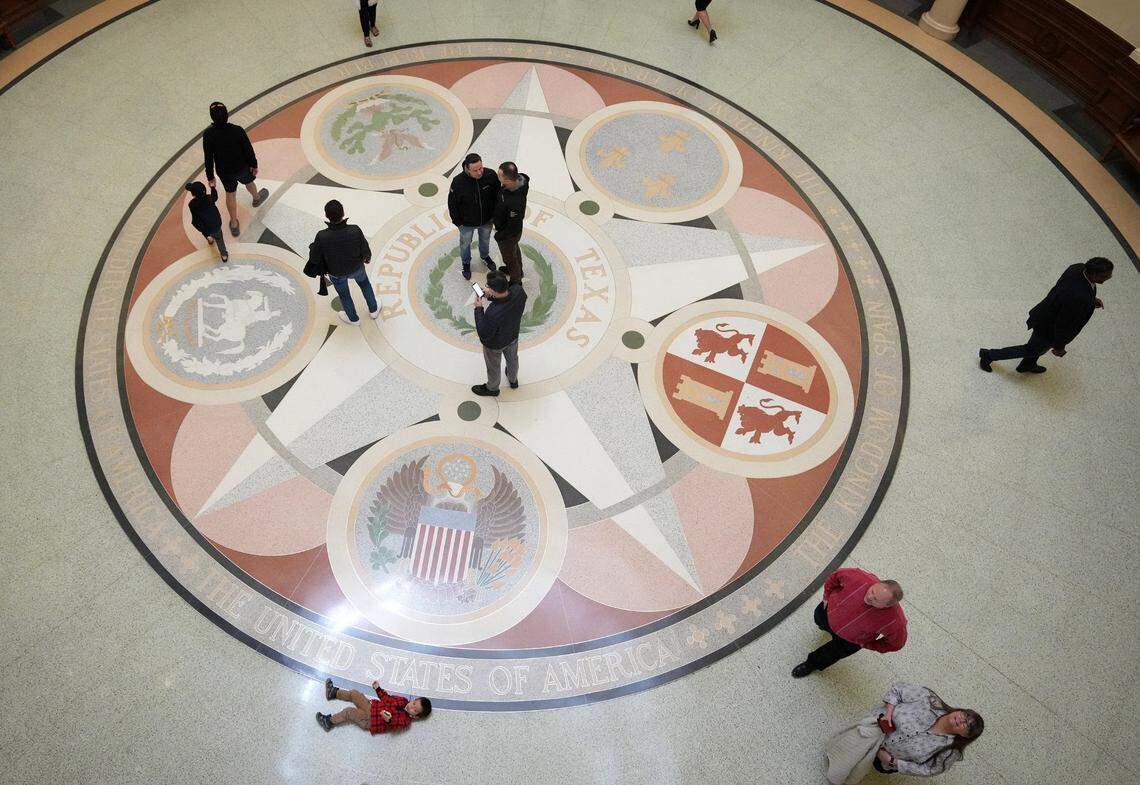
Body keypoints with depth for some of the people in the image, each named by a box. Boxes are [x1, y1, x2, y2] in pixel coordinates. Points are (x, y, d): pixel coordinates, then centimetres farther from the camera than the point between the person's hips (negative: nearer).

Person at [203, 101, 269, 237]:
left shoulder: (208, 135, -25)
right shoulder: (237, 130, -28)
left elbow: (209, 158, -16)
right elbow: (248, 150, -16)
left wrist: (210, 177, -1)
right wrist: (254, 165, 3)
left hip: (224, 171, 1)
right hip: (242, 167, 0)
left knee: (230, 194, 22)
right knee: (249, 182, 33)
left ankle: (234, 225, 33)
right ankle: (257, 198, 66)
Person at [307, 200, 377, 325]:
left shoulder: (322, 237, -36)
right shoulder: (355, 230, -35)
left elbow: (314, 259, -20)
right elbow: (365, 252, -19)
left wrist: (312, 247, 2)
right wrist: (368, 257, 6)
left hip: (337, 273, 0)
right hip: (356, 267, 1)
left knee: (343, 293, 30)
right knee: (365, 282, 35)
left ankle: (353, 318, 55)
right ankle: (373, 310, 53)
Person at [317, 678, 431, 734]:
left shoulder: (405, 720, -20)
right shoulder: (403, 701, 1)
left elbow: (394, 726, -38)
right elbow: (387, 698, 13)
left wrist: (388, 720, -60)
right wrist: (378, 689, 2)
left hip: (369, 720, -7)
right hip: (370, 706, 7)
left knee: (349, 711, -19)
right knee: (354, 693, 9)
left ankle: (329, 722, 5)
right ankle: (333, 693, 32)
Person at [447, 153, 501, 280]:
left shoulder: (490, 175, -25)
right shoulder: (458, 181, -32)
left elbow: (497, 195, -6)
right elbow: (452, 204, -17)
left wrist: (495, 215, 1)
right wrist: (458, 222, -9)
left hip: (486, 220, 2)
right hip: (467, 222, -2)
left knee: (485, 240, 31)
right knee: (465, 243, 24)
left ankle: (485, 256, 62)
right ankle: (466, 263, 53)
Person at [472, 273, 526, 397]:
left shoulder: (493, 313, -47)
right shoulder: (518, 290, -32)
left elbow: (484, 334, -28)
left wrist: (478, 309, -24)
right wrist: (491, 296, -15)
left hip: (495, 344, -5)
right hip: (513, 335, 5)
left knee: (493, 367, 27)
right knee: (512, 359, 35)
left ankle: (492, 388, 56)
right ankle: (513, 380, 64)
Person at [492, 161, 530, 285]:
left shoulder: (516, 202, -45)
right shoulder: (518, 178, -21)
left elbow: (513, 227, -30)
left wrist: (499, 236, -14)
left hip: (509, 234, -8)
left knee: (509, 257, 20)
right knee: (514, 249, 33)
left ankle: (516, 282, 47)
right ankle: (517, 270, 61)